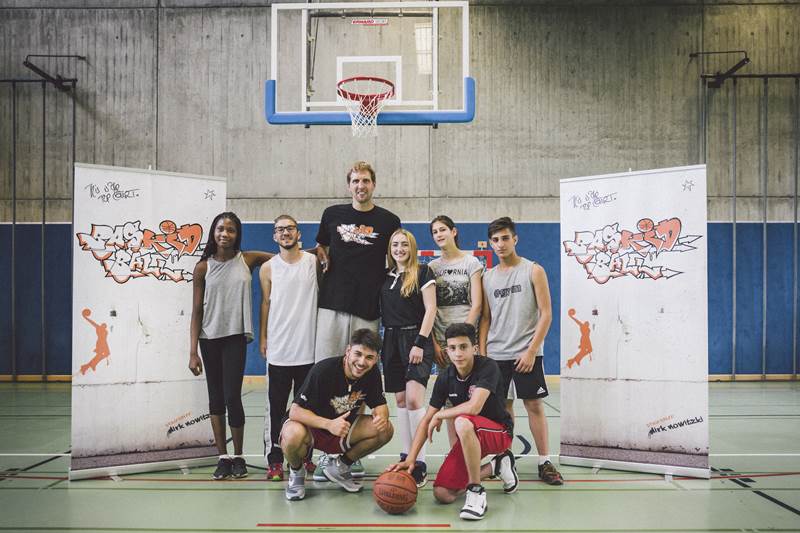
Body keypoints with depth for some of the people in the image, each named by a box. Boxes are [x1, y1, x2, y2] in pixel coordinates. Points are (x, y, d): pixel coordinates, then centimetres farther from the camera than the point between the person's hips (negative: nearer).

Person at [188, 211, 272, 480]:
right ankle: (223, 457, 18)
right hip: (209, 339, 2)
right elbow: (197, 311, 1)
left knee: (232, 397, -7)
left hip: (236, 337, -1)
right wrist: (193, 352, -4)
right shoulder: (203, 267, 1)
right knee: (216, 398, 7)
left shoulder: (248, 259, 0)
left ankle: (238, 457, 10)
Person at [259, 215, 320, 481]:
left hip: (309, 347, 0)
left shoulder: (314, 261, 1)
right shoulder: (268, 268, 3)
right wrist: (262, 339, 6)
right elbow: (266, 304, 8)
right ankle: (274, 459, 10)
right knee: (276, 407, 2)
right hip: (278, 349, 0)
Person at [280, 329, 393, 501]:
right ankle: (296, 472, -2)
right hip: (311, 427, -5)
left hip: (342, 428, 5)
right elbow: (295, 411, -28)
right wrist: (329, 424, -43)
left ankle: (339, 466, 8)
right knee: (293, 435, -39)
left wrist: (382, 416, -25)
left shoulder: (372, 374, -11)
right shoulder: (323, 370, -28)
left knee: (386, 429, -14)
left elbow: (380, 405, 1)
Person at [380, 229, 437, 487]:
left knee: (413, 400, -15)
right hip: (392, 340, 6)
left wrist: (420, 343, -14)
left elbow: (430, 309, -7)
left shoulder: (422, 272, -2)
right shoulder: (385, 276, 14)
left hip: (416, 339, -6)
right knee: (400, 401, 8)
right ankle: (406, 456, 16)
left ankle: (420, 463, -9)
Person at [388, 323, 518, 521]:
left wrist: (439, 415, -18)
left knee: (462, 422, -39)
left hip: (500, 432, -6)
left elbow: (474, 407, -36)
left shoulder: (488, 367, -22)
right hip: (470, 437, 7)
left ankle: (476, 491, -22)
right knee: (442, 494, -8)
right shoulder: (446, 377, -5)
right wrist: (410, 459, -12)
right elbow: (427, 420, -2)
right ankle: (496, 466, 16)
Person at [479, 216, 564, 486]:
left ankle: (544, 462, 8)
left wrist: (531, 351, -13)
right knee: (503, 406, 8)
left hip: (526, 353, -3)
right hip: (496, 354, 3)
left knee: (534, 405, -1)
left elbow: (546, 314, -6)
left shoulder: (533, 271, -2)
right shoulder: (488, 277, 10)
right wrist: (482, 352, 4)